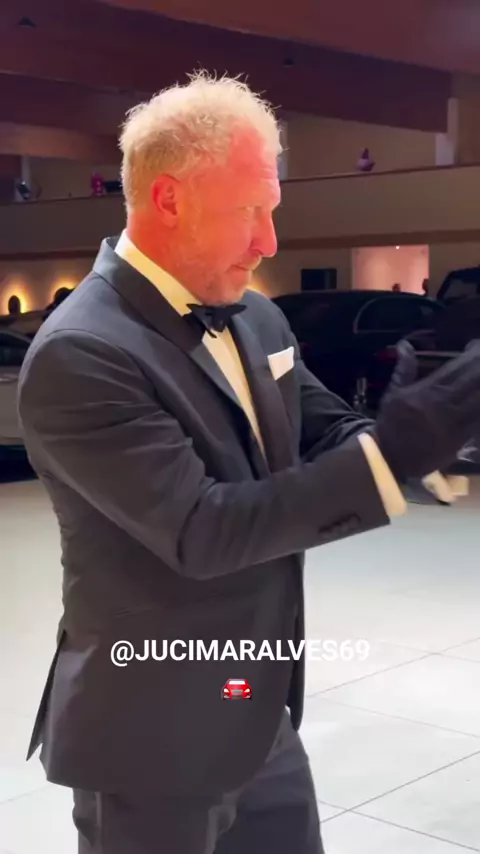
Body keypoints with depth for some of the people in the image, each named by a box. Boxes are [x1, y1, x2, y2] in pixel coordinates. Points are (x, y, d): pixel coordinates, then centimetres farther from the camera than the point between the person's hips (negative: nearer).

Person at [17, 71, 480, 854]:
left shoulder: (256, 320, 4)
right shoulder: (80, 355, -22)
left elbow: (333, 443, 7)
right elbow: (202, 531, -27)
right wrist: (397, 450, -30)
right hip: (154, 743, -7)